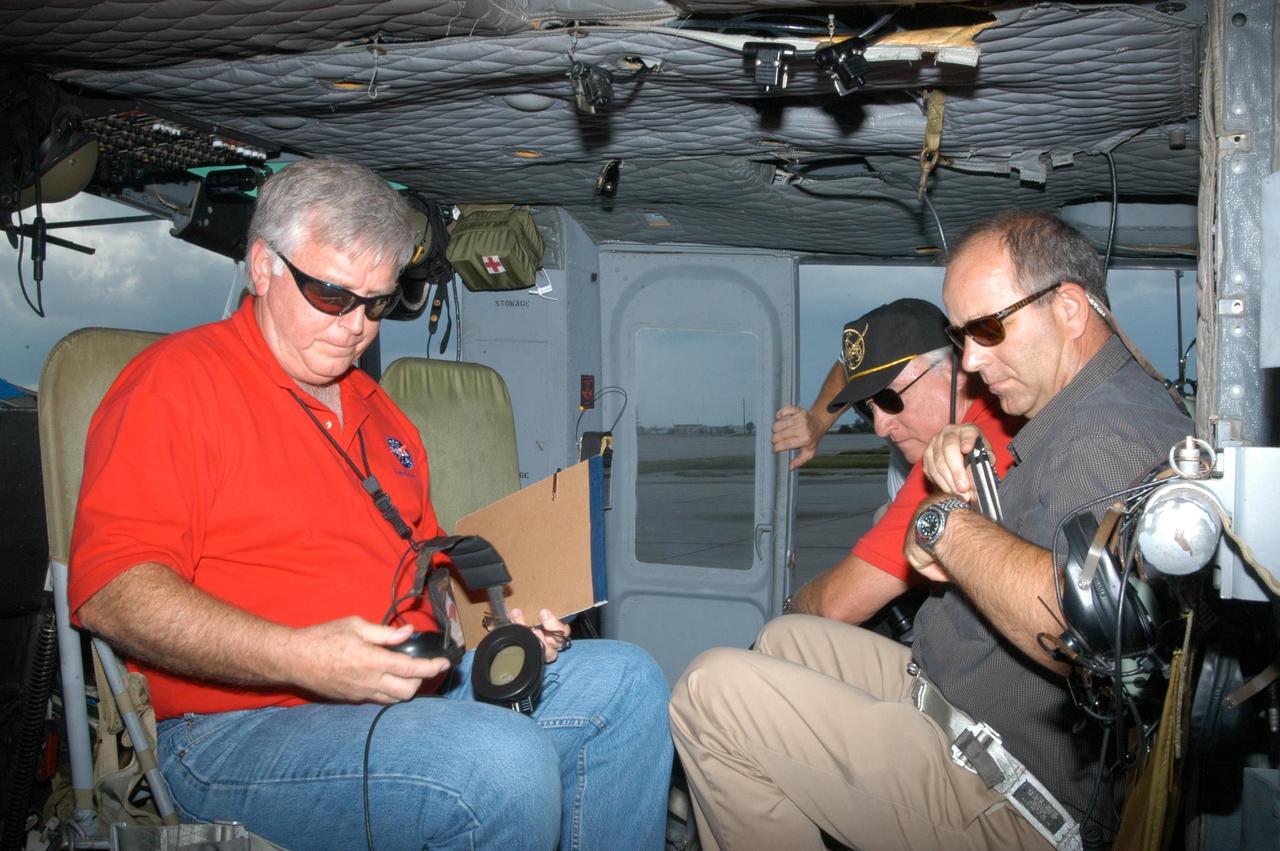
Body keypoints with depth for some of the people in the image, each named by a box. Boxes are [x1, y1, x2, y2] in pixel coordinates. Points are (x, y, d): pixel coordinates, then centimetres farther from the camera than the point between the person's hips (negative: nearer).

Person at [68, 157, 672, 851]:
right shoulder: (178, 382, -4)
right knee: (505, 760, -31)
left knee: (623, 680, -6)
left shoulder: (379, 414, 21)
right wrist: (299, 656, -25)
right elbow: (109, 591, -15)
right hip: (237, 727, -7)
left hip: (408, 693, 8)